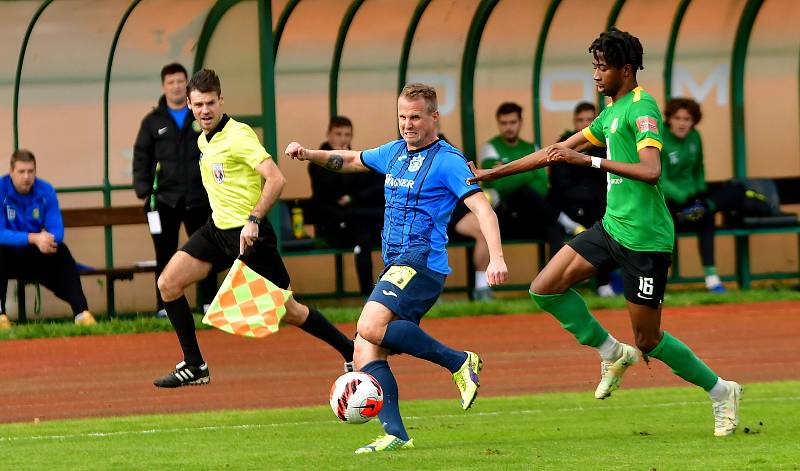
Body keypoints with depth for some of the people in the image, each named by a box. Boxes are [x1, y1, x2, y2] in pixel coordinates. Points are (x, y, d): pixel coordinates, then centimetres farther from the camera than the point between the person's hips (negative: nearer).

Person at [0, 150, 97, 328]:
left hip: (35, 256, 3)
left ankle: (81, 313, -29)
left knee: (62, 251, -24)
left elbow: (57, 231, -12)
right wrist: (33, 238, -40)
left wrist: (48, 239, -38)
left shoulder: (46, 191, -6)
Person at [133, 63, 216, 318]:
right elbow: (141, 158, 6)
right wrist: (143, 191, -5)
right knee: (165, 255, -1)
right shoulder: (153, 122, 7)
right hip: (164, 199, -1)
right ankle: (165, 306, 2)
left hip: (198, 198, 1)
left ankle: (210, 302, 12)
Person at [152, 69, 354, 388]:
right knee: (168, 284, -4)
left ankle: (350, 351, 15)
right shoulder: (204, 140, 11)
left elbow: (276, 179, -25)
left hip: (248, 233, -8)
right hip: (218, 229, 8)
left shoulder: (238, 135, -16)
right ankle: (194, 366, 3)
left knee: (288, 311, -3)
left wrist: (253, 220, -31)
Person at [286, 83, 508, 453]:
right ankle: (395, 434, -6)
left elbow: (481, 207, -15)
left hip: (421, 263, -8)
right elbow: (351, 161, 34)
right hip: (395, 267, 8)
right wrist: (310, 155, 18)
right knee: (364, 350, -3)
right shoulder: (394, 152, 17)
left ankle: (460, 363, -14)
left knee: (371, 327, -26)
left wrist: (496, 257, -27)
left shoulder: (447, 160, -7)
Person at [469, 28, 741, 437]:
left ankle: (721, 392, 18)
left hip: (644, 238, -9)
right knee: (545, 288, -2)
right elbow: (559, 150, 24)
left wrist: (588, 160, -31)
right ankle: (612, 353, 12)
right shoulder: (611, 113, 15)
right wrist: (496, 173, 24)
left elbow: (651, 171, -27)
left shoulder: (641, 108, -13)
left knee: (648, 340, 0)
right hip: (612, 226, 9)